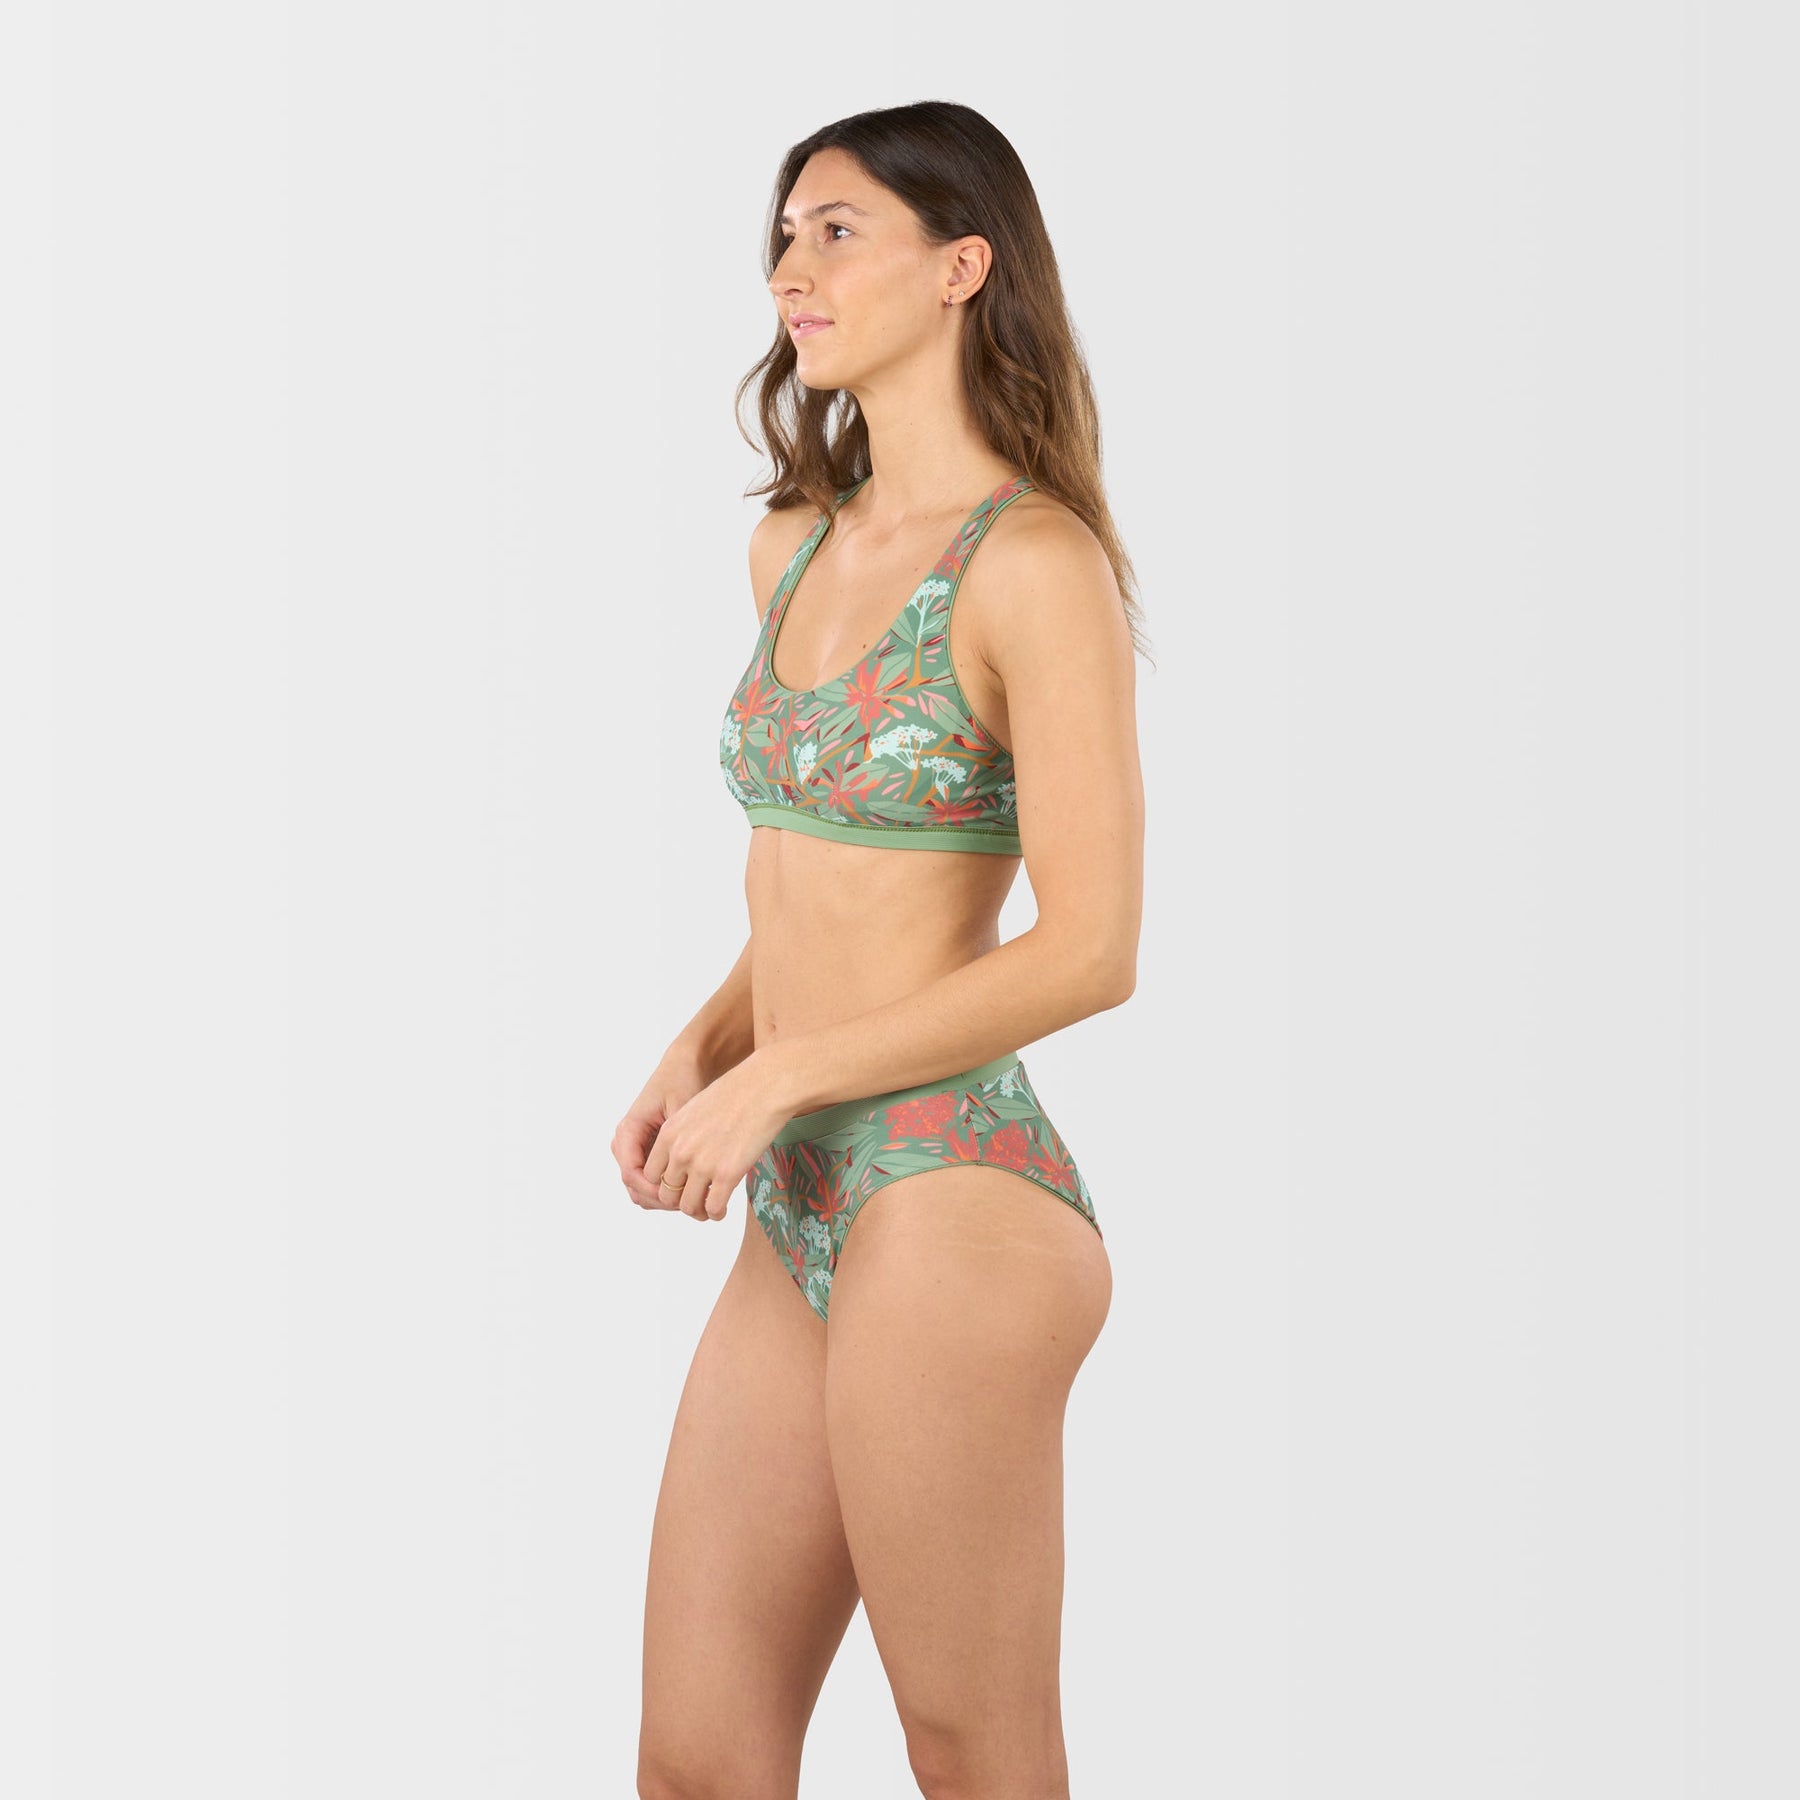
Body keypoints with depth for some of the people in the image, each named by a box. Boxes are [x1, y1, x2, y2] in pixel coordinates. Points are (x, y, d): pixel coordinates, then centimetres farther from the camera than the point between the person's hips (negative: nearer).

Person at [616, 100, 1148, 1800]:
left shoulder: (1036, 563, -11)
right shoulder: (794, 546, 13)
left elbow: (1091, 947, -15)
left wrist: (778, 1077, -11)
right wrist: (698, 1050, 5)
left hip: (948, 1204, -8)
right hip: (797, 1218, 8)